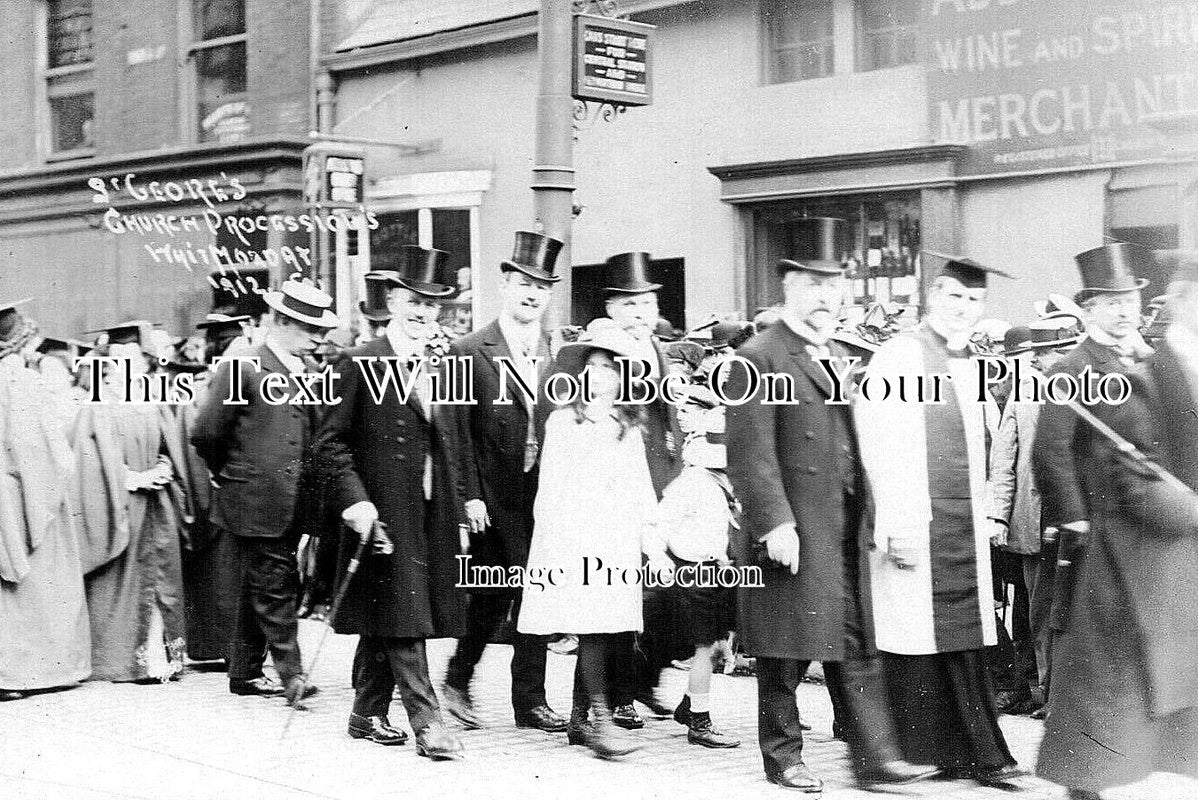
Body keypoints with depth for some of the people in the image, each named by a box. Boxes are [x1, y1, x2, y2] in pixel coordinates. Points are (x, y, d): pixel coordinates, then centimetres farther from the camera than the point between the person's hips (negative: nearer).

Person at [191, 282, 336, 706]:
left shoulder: (305, 373, 11)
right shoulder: (242, 369, -11)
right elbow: (205, 434, -10)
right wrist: (231, 476, 2)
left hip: (291, 504, 7)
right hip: (254, 504, -7)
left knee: (258, 590, 14)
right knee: (276, 589, -8)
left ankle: (245, 673, 22)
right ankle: (291, 673, -6)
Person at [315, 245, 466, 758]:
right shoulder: (363, 363, -7)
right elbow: (331, 442, -7)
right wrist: (354, 500, -17)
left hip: (431, 513, 6)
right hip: (384, 510, -6)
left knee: (386, 622, 15)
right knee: (400, 616, -5)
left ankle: (368, 713, 26)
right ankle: (426, 722, -3)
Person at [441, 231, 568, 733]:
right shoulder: (470, 353, -3)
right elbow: (459, 433, -5)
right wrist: (470, 497, -11)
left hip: (544, 498, 4)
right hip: (493, 501, -4)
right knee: (492, 594, -2)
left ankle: (531, 700, 14)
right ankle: (458, 681, 20)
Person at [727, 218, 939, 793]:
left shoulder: (837, 356, 18)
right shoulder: (758, 358, -9)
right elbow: (749, 454, -15)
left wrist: (866, 518, 14)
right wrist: (774, 523, -21)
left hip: (846, 532, 7)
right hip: (793, 535, -7)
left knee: (857, 649, 5)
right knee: (786, 655, 4)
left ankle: (874, 757, 7)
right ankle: (782, 756, 16)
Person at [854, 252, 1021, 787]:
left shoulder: (969, 369, 16)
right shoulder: (896, 358, -6)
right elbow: (877, 448, -12)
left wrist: (984, 518, 13)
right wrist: (892, 527, -17)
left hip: (965, 532, 7)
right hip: (913, 530, -6)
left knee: (967, 644, 6)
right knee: (914, 645, -2)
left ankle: (979, 755, 9)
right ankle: (913, 758, 6)